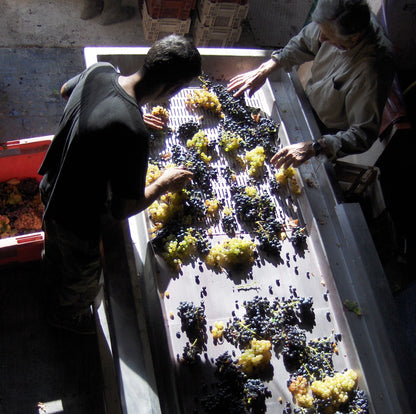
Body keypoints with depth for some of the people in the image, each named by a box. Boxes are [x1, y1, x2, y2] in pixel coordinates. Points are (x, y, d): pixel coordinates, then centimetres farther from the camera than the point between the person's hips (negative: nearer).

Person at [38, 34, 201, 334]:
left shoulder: (99, 70, -19)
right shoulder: (132, 132, -42)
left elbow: (66, 91, 7)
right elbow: (122, 210, -33)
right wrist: (164, 184, -15)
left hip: (51, 187, 7)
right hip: (78, 217, -7)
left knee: (56, 249, 39)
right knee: (82, 276, 28)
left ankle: (53, 285, 72)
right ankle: (68, 315, 60)